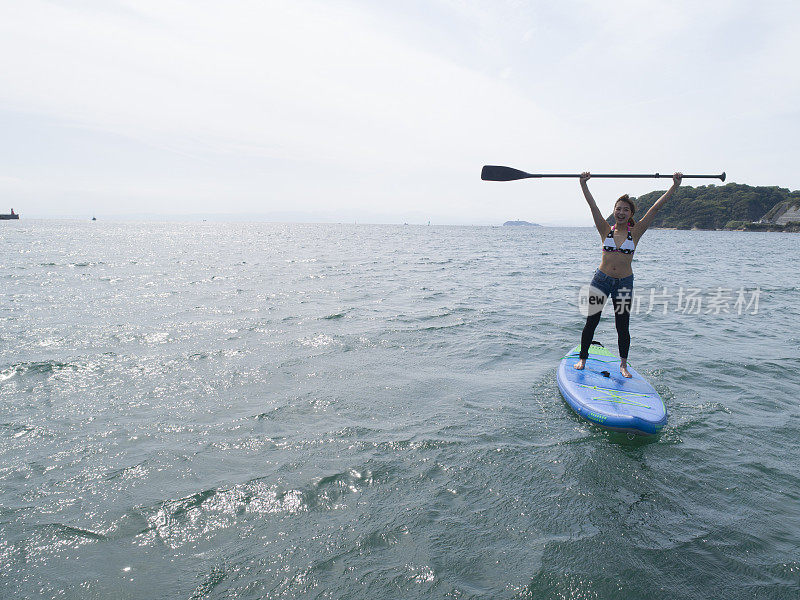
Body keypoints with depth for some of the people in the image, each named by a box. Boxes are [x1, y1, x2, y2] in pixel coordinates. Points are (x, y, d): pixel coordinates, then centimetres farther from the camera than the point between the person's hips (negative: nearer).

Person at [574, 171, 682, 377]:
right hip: (601, 279, 0)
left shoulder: (635, 232, 0)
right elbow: (592, 205, -5)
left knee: (622, 327, 7)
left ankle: (623, 364, 23)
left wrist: (675, 186, -4)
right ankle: (582, 358, 19)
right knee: (591, 322, 4)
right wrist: (583, 183, -11)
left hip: (624, 282, 0)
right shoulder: (606, 230, 1)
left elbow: (656, 207, -2)